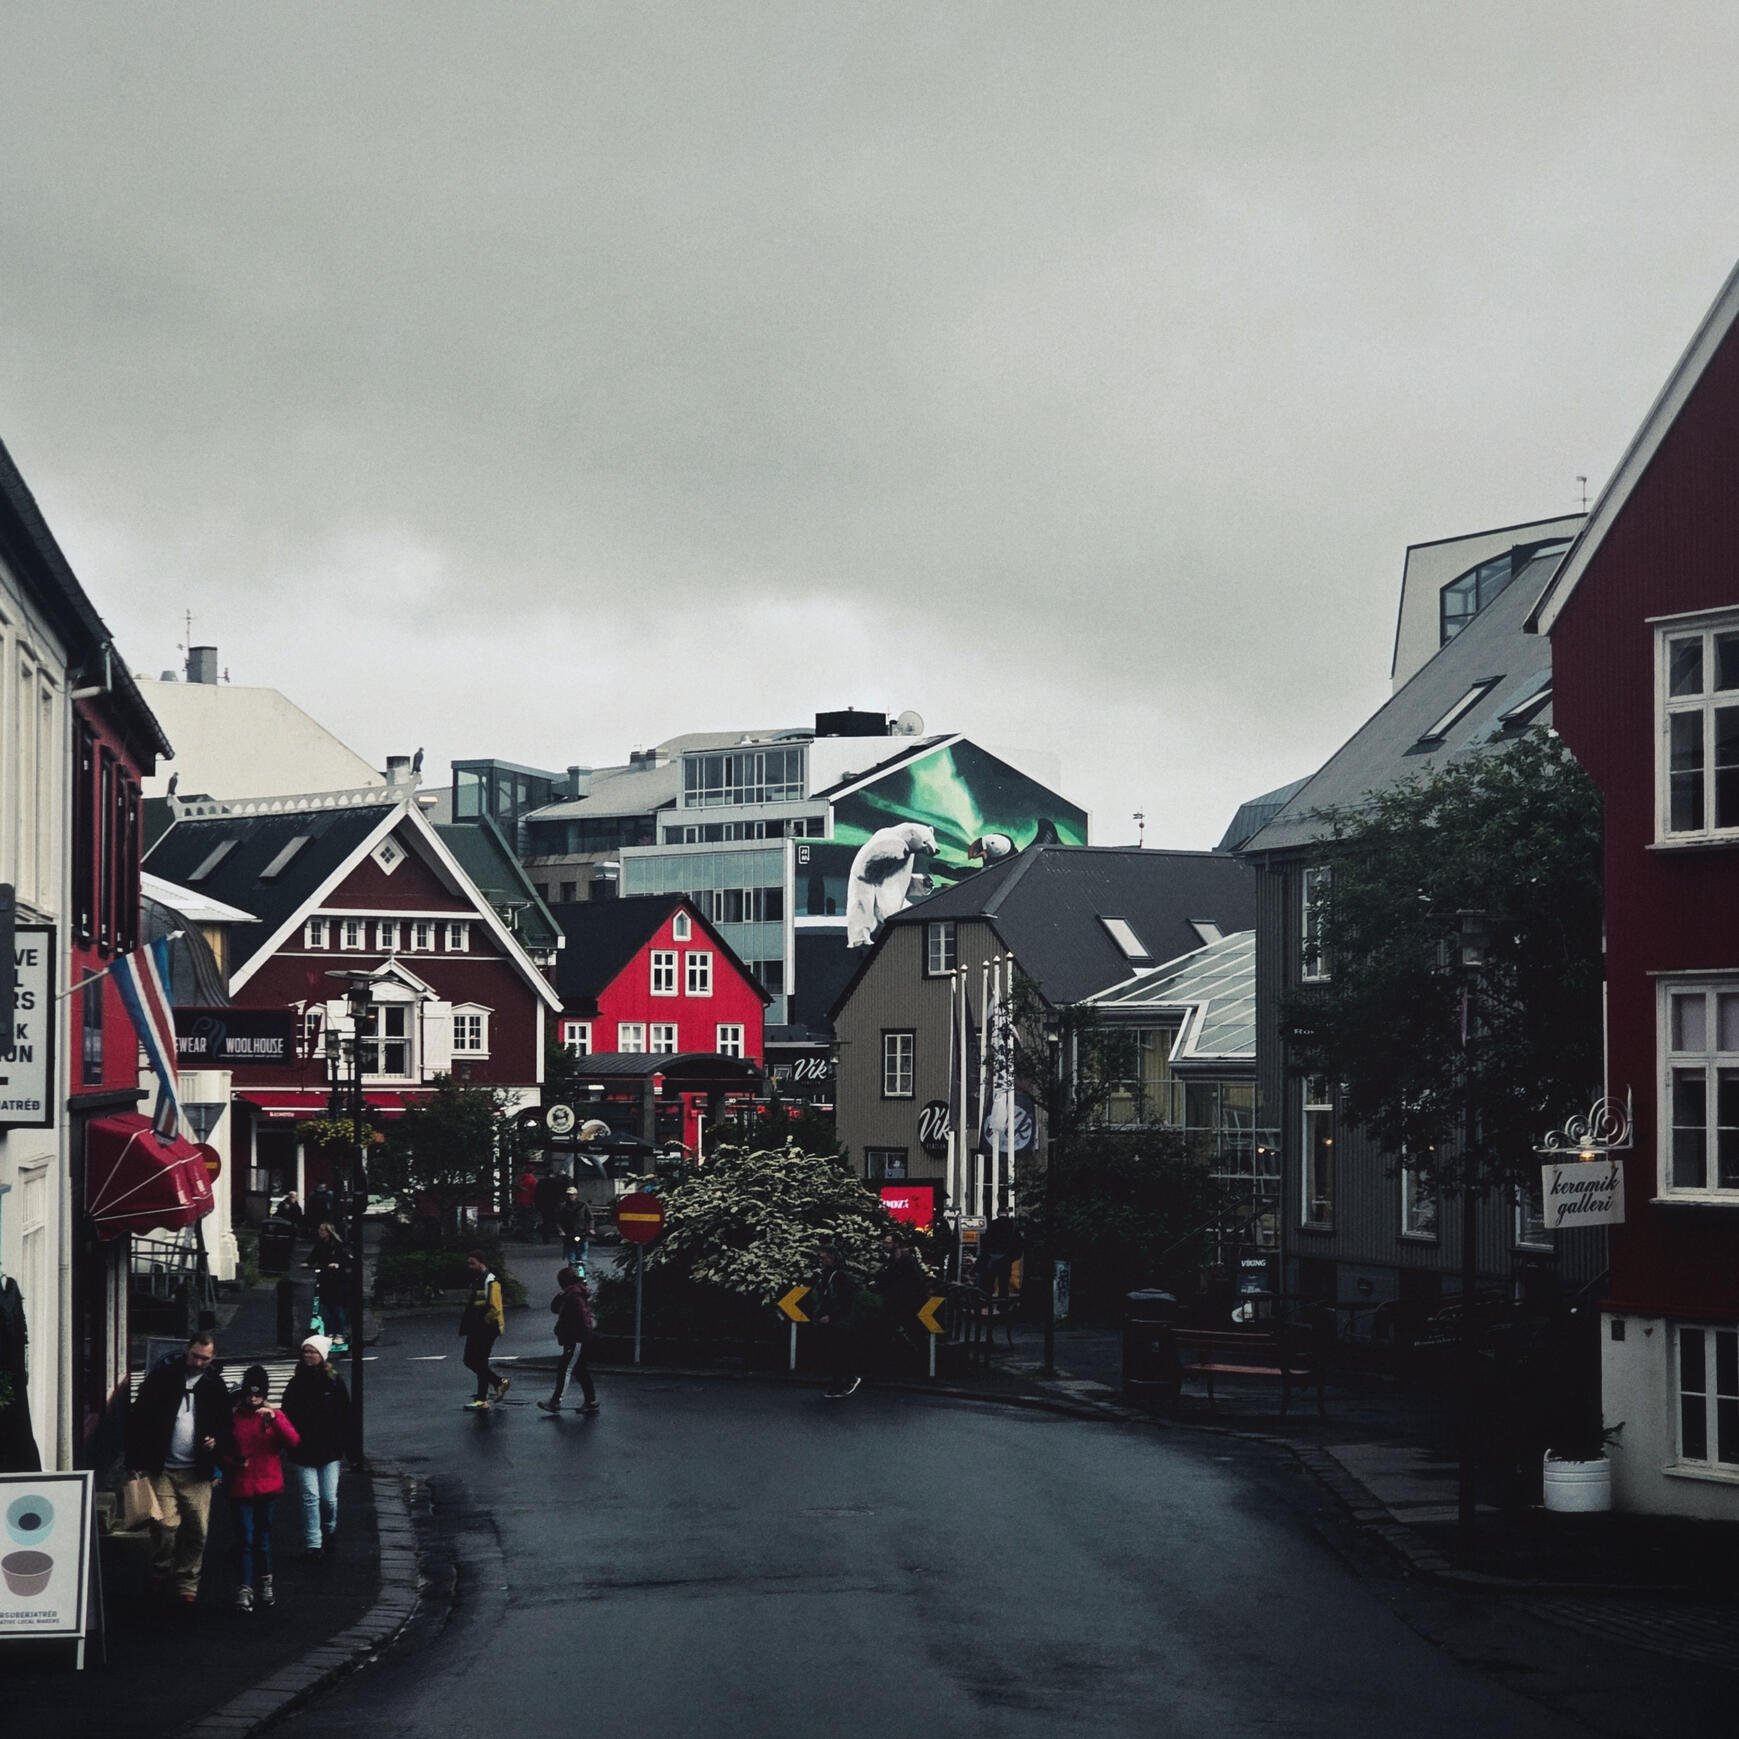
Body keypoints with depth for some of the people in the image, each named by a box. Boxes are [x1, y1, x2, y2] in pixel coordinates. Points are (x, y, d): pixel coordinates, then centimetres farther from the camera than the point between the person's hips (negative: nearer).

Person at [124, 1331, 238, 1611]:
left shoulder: (214, 1387, 10)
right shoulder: (162, 1377, 2)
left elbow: (227, 1425, 20)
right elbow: (138, 1417, 3)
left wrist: (217, 1441, -4)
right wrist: (135, 1460, -2)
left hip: (197, 1472, 2)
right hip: (162, 1469, -2)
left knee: (197, 1532, -1)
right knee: (167, 1524, -12)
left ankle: (187, 1586, 10)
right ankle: (160, 1573, 11)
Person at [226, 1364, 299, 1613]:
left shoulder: (274, 1416, 4)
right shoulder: (233, 1418, 2)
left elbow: (292, 1441, -11)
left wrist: (274, 1420, -24)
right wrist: (233, 1461, -13)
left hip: (268, 1488, 2)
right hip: (241, 1489, -2)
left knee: (263, 1537, 13)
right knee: (245, 1539, -8)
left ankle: (266, 1584, 28)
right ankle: (244, 1591, -11)